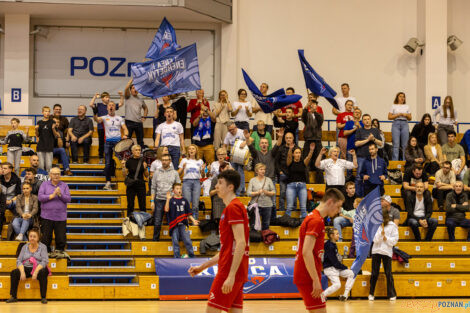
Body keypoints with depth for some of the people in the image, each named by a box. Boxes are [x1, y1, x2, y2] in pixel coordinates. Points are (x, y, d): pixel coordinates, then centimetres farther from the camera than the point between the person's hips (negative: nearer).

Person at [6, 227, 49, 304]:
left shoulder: (42, 247, 2)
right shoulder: (25, 247, 11)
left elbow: (44, 261, -10)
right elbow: (19, 261, 3)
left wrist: (36, 272, -25)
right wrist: (22, 272, -17)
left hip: (39, 269, -3)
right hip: (26, 268, 3)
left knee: (43, 273, -36)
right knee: (14, 273, -24)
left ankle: (43, 297, -26)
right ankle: (13, 297, -15)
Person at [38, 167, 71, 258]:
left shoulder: (64, 185, 9)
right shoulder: (44, 184, 6)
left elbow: (68, 199, -1)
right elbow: (40, 197, -6)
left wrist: (60, 195, -16)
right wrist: (52, 195, -12)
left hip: (61, 217, 1)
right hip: (47, 216, -1)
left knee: (61, 238, -1)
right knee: (46, 238, 4)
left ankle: (59, 252, 13)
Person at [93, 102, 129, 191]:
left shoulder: (119, 118, 15)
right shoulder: (105, 118, 10)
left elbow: (125, 128, 9)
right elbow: (97, 120, -10)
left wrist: (125, 135, -13)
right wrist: (95, 114, -33)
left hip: (118, 141, 0)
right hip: (108, 142, 0)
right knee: (108, 163, -2)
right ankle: (108, 182, 4)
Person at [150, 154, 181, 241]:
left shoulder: (174, 173, 7)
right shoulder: (157, 172, 9)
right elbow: (153, 188, 8)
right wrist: (152, 201, 0)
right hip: (159, 200, 1)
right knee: (157, 223, 0)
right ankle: (155, 240, 11)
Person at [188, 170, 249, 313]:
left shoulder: (233, 207, -10)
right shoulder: (236, 206, 21)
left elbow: (240, 243, -20)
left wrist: (231, 275, -25)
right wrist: (202, 267, 25)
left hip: (229, 271, -10)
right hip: (236, 273, 10)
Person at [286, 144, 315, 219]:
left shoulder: (303, 162, 9)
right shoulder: (290, 162, 5)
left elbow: (309, 157, -9)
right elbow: (289, 156, -15)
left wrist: (311, 150, -29)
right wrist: (291, 148, -35)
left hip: (302, 185, 2)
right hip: (291, 185, -2)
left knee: (303, 207, -4)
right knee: (289, 207, -6)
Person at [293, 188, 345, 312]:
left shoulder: (312, 217, 17)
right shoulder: (316, 221, -14)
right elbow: (306, 252, -23)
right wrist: (316, 280, -23)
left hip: (303, 276, 10)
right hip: (308, 278, -10)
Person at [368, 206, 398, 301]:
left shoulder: (392, 226, 1)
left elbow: (395, 240, -1)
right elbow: (375, 239, -5)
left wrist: (386, 238, -12)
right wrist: (381, 231, -16)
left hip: (387, 251, -1)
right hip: (376, 251, 1)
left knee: (388, 273, -1)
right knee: (374, 273, 4)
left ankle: (392, 294, 6)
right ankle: (371, 294, 14)